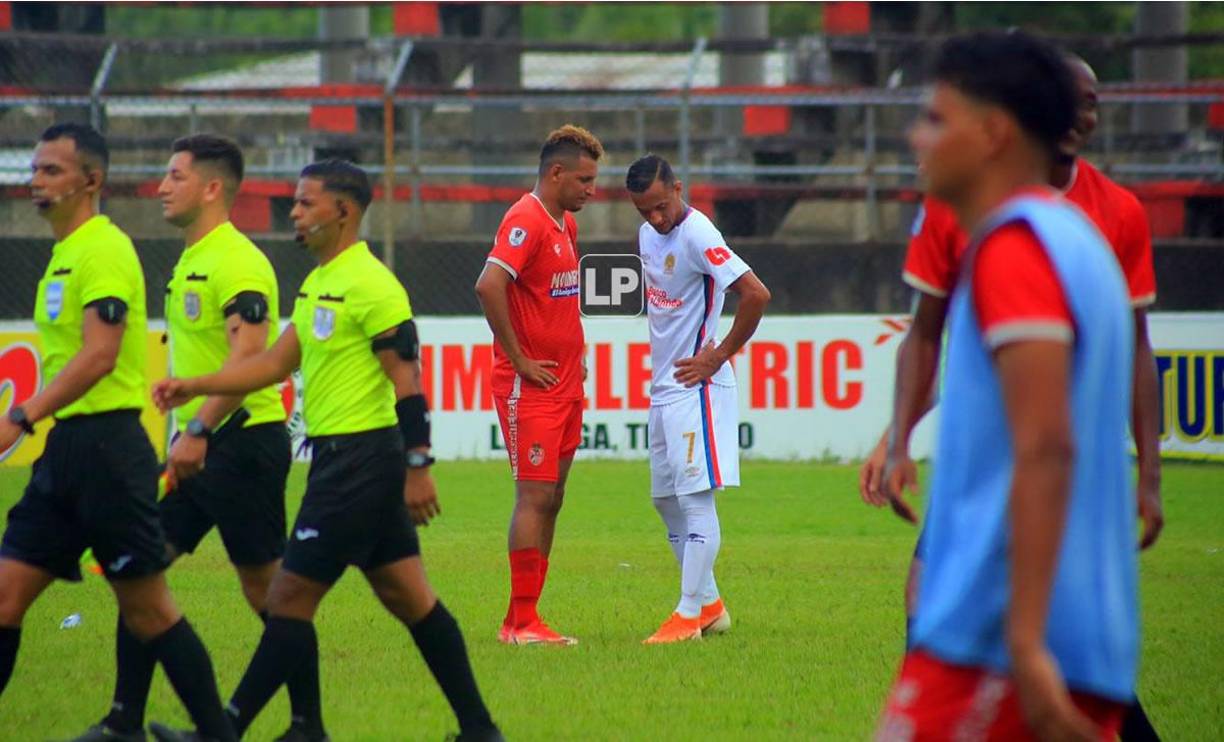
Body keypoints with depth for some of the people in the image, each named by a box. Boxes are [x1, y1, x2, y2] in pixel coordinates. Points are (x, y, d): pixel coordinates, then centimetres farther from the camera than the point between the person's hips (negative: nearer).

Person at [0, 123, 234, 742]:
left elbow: (99, 354, -23)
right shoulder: (64, 253, 16)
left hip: (106, 447, -9)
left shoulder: (103, 250, -13)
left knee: (146, 608, -3)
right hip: (65, 448, 9)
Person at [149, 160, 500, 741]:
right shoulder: (318, 284, 14)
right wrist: (196, 386, 10)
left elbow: (408, 382, -17)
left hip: (360, 460, -10)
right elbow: (276, 362, 17)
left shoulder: (371, 287, -15)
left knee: (289, 597, -6)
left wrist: (417, 467, -20)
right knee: (407, 597, 11)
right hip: (340, 458, 10)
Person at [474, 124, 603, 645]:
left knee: (550, 499, 9)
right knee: (535, 496, -9)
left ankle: (521, 619, 12)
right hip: (531, 386, -9)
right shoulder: (526, 221, -15)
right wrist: (520, 360, -21)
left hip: (565, 384, 9)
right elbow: (489, 286, -28)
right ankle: (522, 622, -8)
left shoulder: (565, 224, 15)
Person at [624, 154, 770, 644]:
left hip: (696, 386, -10)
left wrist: (719, 355, -16)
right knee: (666, 498, 12)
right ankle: (710, 604, 20)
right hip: (663, 384, 10)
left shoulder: (697, 235, -17)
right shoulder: (649, 235, 10)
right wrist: (661, 358, 14)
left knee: (696, 497, -8)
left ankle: (689, 615, -8)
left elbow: (756, 295, -24)